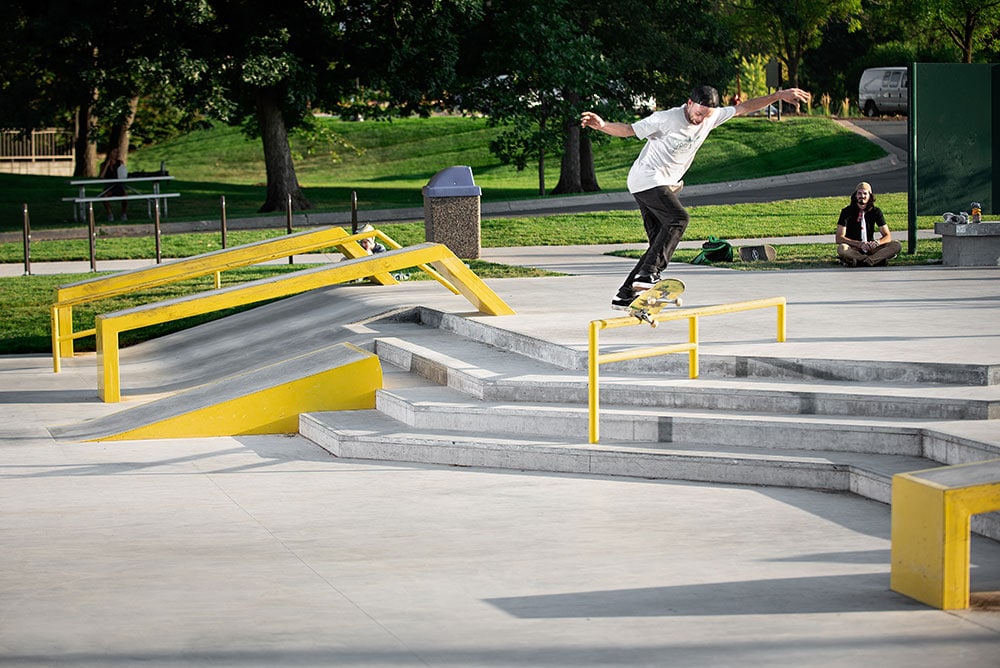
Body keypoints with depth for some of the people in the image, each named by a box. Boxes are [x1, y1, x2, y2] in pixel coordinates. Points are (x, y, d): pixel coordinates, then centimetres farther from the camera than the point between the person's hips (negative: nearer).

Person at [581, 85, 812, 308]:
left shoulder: (711, 117, 4)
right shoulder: (665, 119, -15)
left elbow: (743, 108, 11)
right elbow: (628, 130, -13)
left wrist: (779, 96, 9)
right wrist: (602, 125, -31)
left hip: (665, 185, 8)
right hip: (646, 179, -8)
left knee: (660, 243, 1)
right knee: (678, 218, -27)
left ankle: (625, 294, 1)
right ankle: (648, 274, -39)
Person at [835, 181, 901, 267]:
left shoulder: (875, 211, 3)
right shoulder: (847, 211, -5)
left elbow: (887, 236, 1)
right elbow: (839, 238, -12)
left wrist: (876, 242, -22)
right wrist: (860, 244, -26)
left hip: (870, 249, 3)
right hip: (853, 249, -3)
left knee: (896, 245, -19)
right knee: (842, 249, -37)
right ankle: (880, 259, -33)